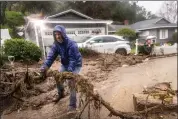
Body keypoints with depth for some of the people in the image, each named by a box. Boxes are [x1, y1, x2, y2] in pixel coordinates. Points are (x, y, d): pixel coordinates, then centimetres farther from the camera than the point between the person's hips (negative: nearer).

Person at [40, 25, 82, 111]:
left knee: (71, 82, -17)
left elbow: (73, 59, -34)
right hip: (65, 64, 7)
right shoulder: (56, 44, -10)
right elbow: (50, 56, -17)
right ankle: (61, 94, 40)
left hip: (75, 65, -7)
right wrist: (44, 67, -31)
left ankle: (73, 105, -4)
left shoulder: (72, 44, -30)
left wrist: (69, 71, -44)